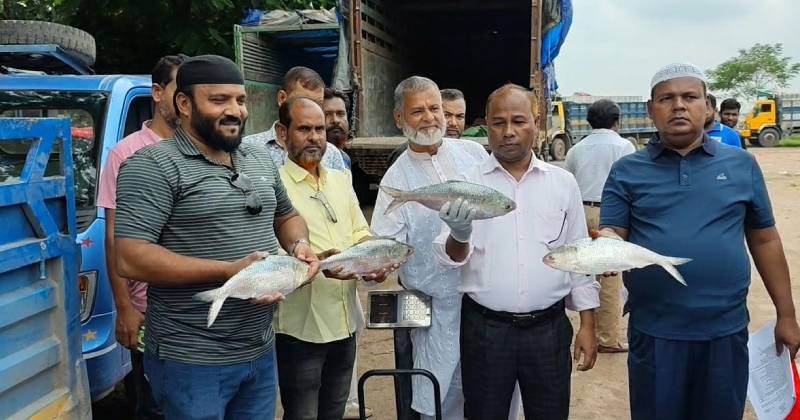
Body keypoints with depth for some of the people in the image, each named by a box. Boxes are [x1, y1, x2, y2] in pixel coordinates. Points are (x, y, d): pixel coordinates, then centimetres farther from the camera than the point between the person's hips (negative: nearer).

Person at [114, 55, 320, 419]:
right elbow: (130, 260, -20)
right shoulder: (153, 166, -13)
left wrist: (299, 245, 0)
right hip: (191, 361, -6)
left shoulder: (261, 160, 10)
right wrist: (228, 271, -24)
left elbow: (287, 217, 23)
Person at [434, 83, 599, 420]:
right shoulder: (466, 183, -2)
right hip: (484, 329, -1)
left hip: (549, 328, 1)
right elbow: (449, 258, -8)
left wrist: (587, 325, 5)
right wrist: (459, 236, -31)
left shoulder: (564, 183, 3)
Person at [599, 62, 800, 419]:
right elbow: (611, 234, -2)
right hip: (654, 332, -1)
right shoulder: (626, 171, 1)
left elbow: (765, 240, 9)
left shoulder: (742, 164, 5)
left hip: (726, 330, 1)